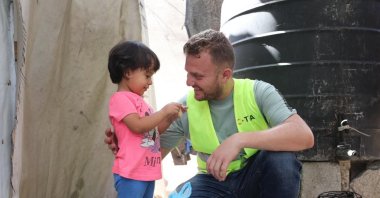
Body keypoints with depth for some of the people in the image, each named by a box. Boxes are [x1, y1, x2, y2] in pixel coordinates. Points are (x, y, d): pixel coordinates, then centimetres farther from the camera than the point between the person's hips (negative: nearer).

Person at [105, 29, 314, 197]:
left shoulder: (258, 92, -15)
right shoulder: (186, 107, -7)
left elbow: (304, 136, -30)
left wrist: (240, 139, -41)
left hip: (256, 178, -1)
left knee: (281, 155, -34)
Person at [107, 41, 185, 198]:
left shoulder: (138, 101, 18)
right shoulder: (120, 98, -11)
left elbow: (153, 131, 21)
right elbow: (137, 126, -22)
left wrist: (170, 118, 6)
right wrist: (164, 112, -14)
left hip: (147, 171, 10)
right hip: (131, 173, -10)